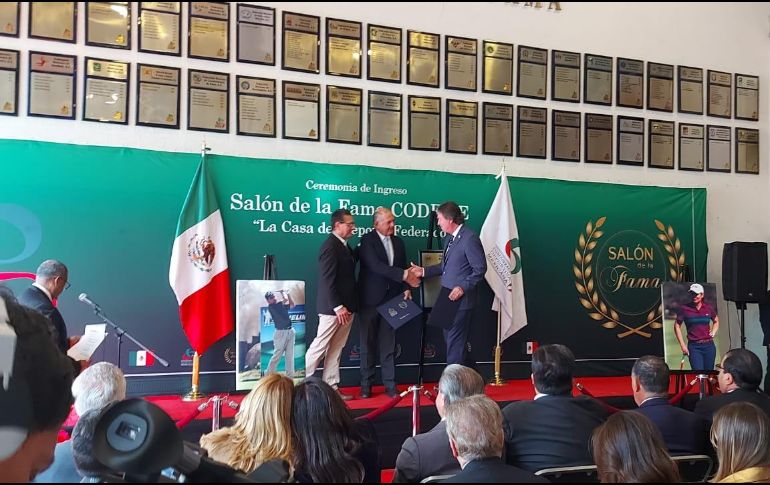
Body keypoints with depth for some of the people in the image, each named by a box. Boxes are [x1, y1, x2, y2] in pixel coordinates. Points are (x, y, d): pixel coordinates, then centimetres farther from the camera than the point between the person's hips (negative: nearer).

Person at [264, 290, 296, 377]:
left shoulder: (281, 304, 14)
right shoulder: (270, 307, -8)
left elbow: (292, 304, 20)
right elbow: (285, 299, -15)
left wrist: (288, 293, 15)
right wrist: (283, 293, 4)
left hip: (290, 331, 7)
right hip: (281, 332, -7)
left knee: (290, 355, 7)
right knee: (276, 355, -6)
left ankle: (290, 375, 11)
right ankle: (269, 375, 4)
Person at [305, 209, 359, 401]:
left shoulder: (344, 246, 13)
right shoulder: (330, 246, -15)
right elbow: (327, 280, -20)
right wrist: (338, 307, -23)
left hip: (345, 307, 9)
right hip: (333, 308, -9)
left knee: (336, 350, 12)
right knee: (319, 347, -2)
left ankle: (331, 387, 18)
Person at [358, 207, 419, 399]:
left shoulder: (398, 242, 10)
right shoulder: (367, 240, -9)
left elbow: (403, 267, 14)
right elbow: (377, 266, -21)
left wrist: (406, 288, -2)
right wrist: (404, 275, -25)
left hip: (391, 299, 4)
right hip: (370, 299, -4)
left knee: (389, 345, 7)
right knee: (368, 343, 6)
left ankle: (390, 384, 13)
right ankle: (366, 385, 14)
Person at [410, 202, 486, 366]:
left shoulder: (469, 238, -17)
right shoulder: (449, 238, 12)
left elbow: (480, 268, -16)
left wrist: (463, 287, -22)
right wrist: (424, 271, 11)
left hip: (461, 300, -9)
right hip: (449, 298, 9)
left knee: (455, 342, -3)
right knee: (450, 338, 17)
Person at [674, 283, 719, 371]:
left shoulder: (708, 308, 4)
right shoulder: (684, 308, -4)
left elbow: (716, 321, 24)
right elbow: (677, 326, 3)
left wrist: (713, 333, 8)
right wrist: (682, 345, -2)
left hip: (708, 345, 3)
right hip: (694, 346, -3)